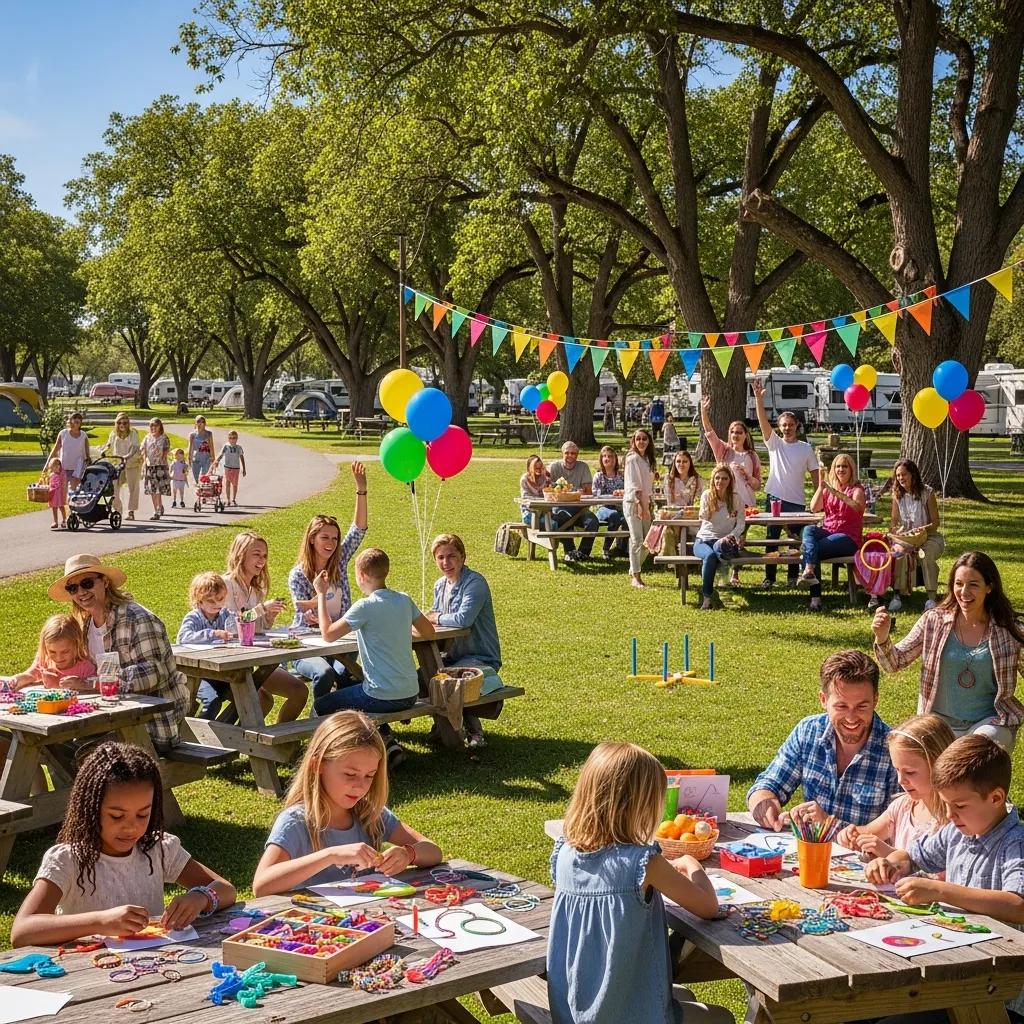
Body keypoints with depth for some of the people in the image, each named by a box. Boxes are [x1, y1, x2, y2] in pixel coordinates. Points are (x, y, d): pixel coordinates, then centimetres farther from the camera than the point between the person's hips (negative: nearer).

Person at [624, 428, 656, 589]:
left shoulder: (647, 459, 16)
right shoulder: (633, 458, -9)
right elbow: (634, 484, -16)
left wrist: (650, 505, 13)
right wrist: (640, 505, -22)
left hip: (645, 503, 8)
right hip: (633, 502, -8)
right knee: (637, 540, -11)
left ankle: (634, 572, 21)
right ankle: (635, 577, -8)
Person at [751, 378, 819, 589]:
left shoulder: (806, 448, 5)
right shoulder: (774, 443, 4)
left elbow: (815, 474, 7)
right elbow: (763, 421, -9)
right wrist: (759, 399, -23)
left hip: (797, 501, 0)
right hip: (774, 498, 0)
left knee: (796, 540, 7)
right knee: (772, 539, 2)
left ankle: (793, 575, 19)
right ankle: (769, 577, 7)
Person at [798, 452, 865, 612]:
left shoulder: (857, 489, 4)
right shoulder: (828, 488, 19)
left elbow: (857, 506, -20)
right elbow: (814, 508, 3)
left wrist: (835, 492, -29)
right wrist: (821, 486, -8)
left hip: (849, 537, -4)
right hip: (827, 532, 4)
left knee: (814, 549, -29)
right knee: (808, 530, -29)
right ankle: (809, 570, -45)